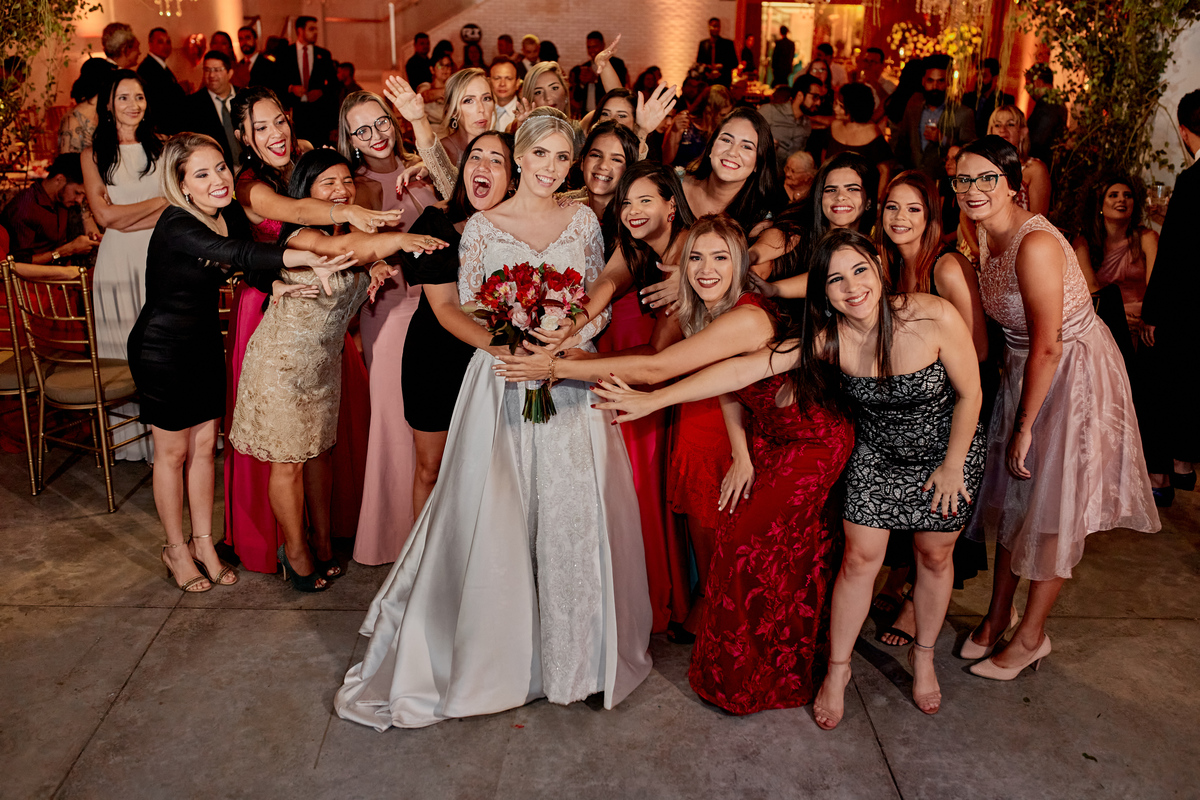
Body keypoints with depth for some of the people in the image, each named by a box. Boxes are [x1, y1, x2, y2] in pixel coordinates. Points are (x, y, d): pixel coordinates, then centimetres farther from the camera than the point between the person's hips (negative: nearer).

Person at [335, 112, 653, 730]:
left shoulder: (583, 221, 8)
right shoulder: (483, 226, 2)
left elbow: (600, 306, 10)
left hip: (570, 383, 2)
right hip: (502, 387, -2)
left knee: (575, 513, 3)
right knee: (494, 516, -1)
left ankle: (574, 649, 24)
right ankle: (493, 652, 18)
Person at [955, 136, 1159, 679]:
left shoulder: (1035, 244, -28)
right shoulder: (985, 234, -1)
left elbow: (1047, 346, -25)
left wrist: (1025, 425, -17)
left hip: (1074, 374, -8)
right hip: (1025, 369, 8)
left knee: (1052, 507, 3)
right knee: (1011, 493, 15)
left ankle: (1032, 635, 22)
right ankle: (998, 614, 33)